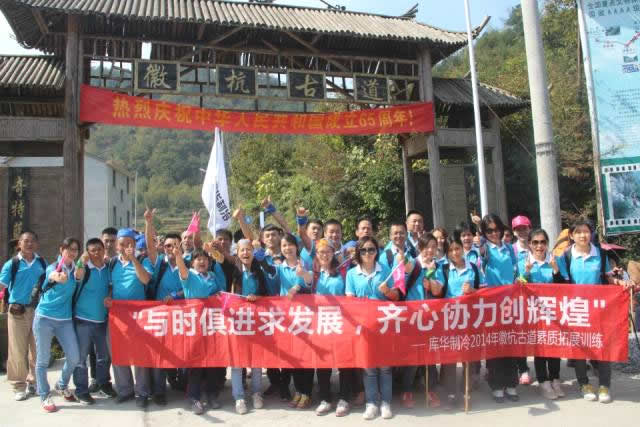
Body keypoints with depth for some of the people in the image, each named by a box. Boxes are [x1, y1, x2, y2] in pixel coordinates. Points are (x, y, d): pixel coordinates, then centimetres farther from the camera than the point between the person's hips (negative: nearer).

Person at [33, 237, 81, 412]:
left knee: (74, 358, 2)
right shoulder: (53, 268, -9)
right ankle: (45, 396, 16)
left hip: (65, 320, 4)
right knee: (43, 360, 3)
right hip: (44, 317, -4)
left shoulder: (75, 269, 8)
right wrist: (58, 278, -56)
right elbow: (55, 276, -32)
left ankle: (62, 386, 28)